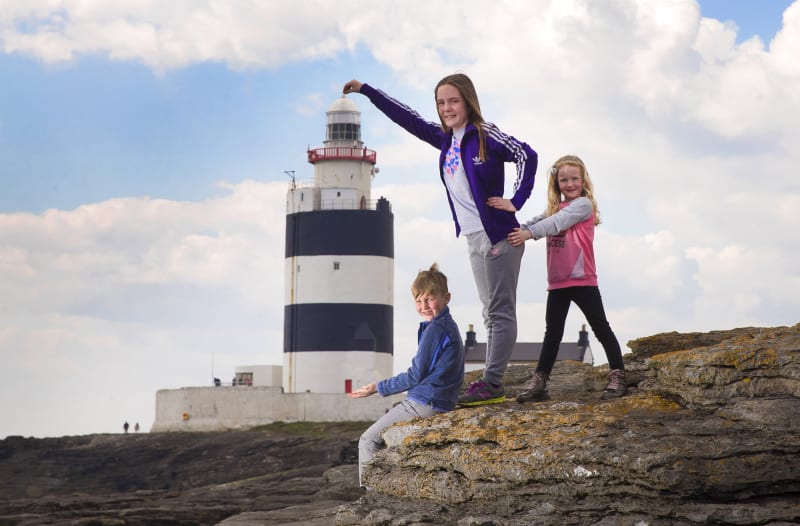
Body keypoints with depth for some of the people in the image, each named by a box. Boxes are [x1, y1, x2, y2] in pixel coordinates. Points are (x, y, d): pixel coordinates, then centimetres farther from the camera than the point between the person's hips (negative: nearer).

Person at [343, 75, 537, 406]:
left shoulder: (484, 134, -9)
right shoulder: (446, 138, 12)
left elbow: (526, 155, -18)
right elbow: (408, 119, 19)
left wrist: (516, 201, -17)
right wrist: (366, 91, 20)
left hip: (498, 236, -8)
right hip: (474, 240, 8)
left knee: (501, 311, -7)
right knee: (491, 313, 7)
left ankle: (492, 382, -11)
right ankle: (492, 385, 7)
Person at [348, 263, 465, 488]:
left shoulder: (434, 329, -16)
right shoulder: (449, 326, 15)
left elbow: (415, 376, -15)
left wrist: (377, 387, -6)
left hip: (423, 404, -10)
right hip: (442, 403, 10)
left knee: (368, 440, -1)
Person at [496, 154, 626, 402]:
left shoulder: (583, 204, -6)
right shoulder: (555, 208, 14)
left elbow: (558, 222, -21)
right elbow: (538, 221, -1)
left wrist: (529, 233, -31)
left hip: (582, 280, -7)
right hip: (557, 283, 7)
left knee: (601, 328, 2)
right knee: (552, 333, 9)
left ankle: (618, 376, 9)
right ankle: (539, 381, 10)